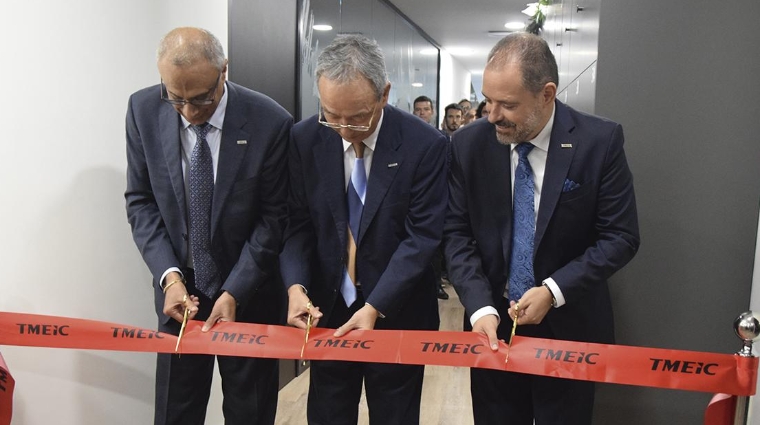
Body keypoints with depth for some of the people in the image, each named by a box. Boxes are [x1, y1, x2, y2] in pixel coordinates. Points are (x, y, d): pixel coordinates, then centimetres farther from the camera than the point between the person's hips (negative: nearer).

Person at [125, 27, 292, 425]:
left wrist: (235, 291, -16)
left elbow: (273, 217, -11)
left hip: (250, 292, -2)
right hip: (180, 289, 2)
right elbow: (140, 200, -2)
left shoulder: (270, 122, -18)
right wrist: (169, 274, -14)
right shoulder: (144, 110, -9)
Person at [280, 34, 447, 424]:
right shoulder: (304, 139, -7)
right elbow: (297, 223, -1)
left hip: (398, 315, -2)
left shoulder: (425, 145, -15)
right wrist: (296, 285, -17)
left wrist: (376, 307, -22)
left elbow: (422, 236, -16)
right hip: (328, 310, 3)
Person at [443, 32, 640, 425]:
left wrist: (554, 290, -18)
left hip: (569, 325, -1)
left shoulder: (600, 141, -12)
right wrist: (481, 307, -16)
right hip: (493, 322, 2)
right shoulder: (468, 144, -6)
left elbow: (620, 236, -9)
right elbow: (456, 233, -4)